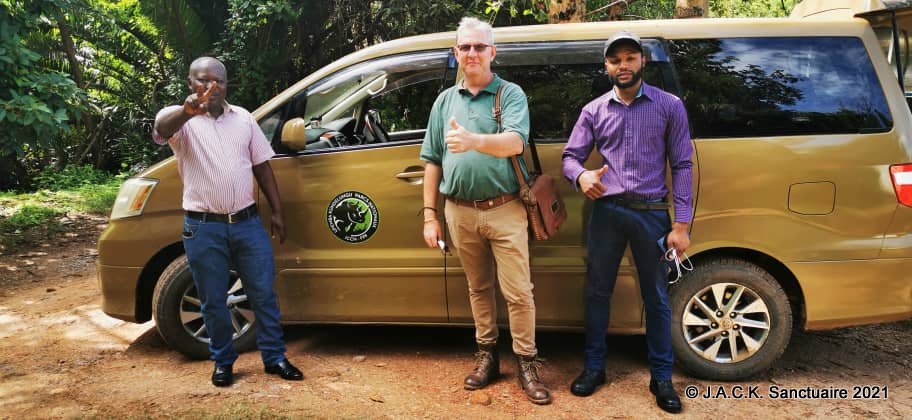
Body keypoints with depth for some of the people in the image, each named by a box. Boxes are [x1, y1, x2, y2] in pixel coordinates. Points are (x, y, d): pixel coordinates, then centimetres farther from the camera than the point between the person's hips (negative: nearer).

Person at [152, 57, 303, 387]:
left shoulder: (243, 118, 9)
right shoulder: (181, 118, -3)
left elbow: (262, 166, 13)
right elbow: (162, 128, -29)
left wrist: (277, 212, 9)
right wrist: (187, 111, -53)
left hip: (248, 222, 3)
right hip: (204, 227, -3)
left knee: (264, 293, 7)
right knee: (213, 301, 9)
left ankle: (275, 357, 21)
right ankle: (223, 361, 27)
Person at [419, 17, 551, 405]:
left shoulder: (511, 94, -1)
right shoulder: (445, 100, 10)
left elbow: (515, 142, -20)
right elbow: (432, 161, 11)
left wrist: (473, 140, -39)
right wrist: (429, 214, 6)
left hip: (505, 210, -3)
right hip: (460, 212, 4)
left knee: (518, 292, 0)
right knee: (478, 287, 15)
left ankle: (527, 363, 14)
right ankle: (486, 355, 29)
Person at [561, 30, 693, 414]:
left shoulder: (669, 106, 2)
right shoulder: (594, 110, 7)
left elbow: (682, 166, 0)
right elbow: (570, 156, 9)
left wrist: (682, 224, -6)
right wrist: (581, 175, -17)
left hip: (652, 213, -2)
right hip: (607, 211, 2)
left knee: (656, 297, 7)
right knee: (597, 291, 9)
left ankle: (661, 377, 21)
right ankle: (594, 367, 25)